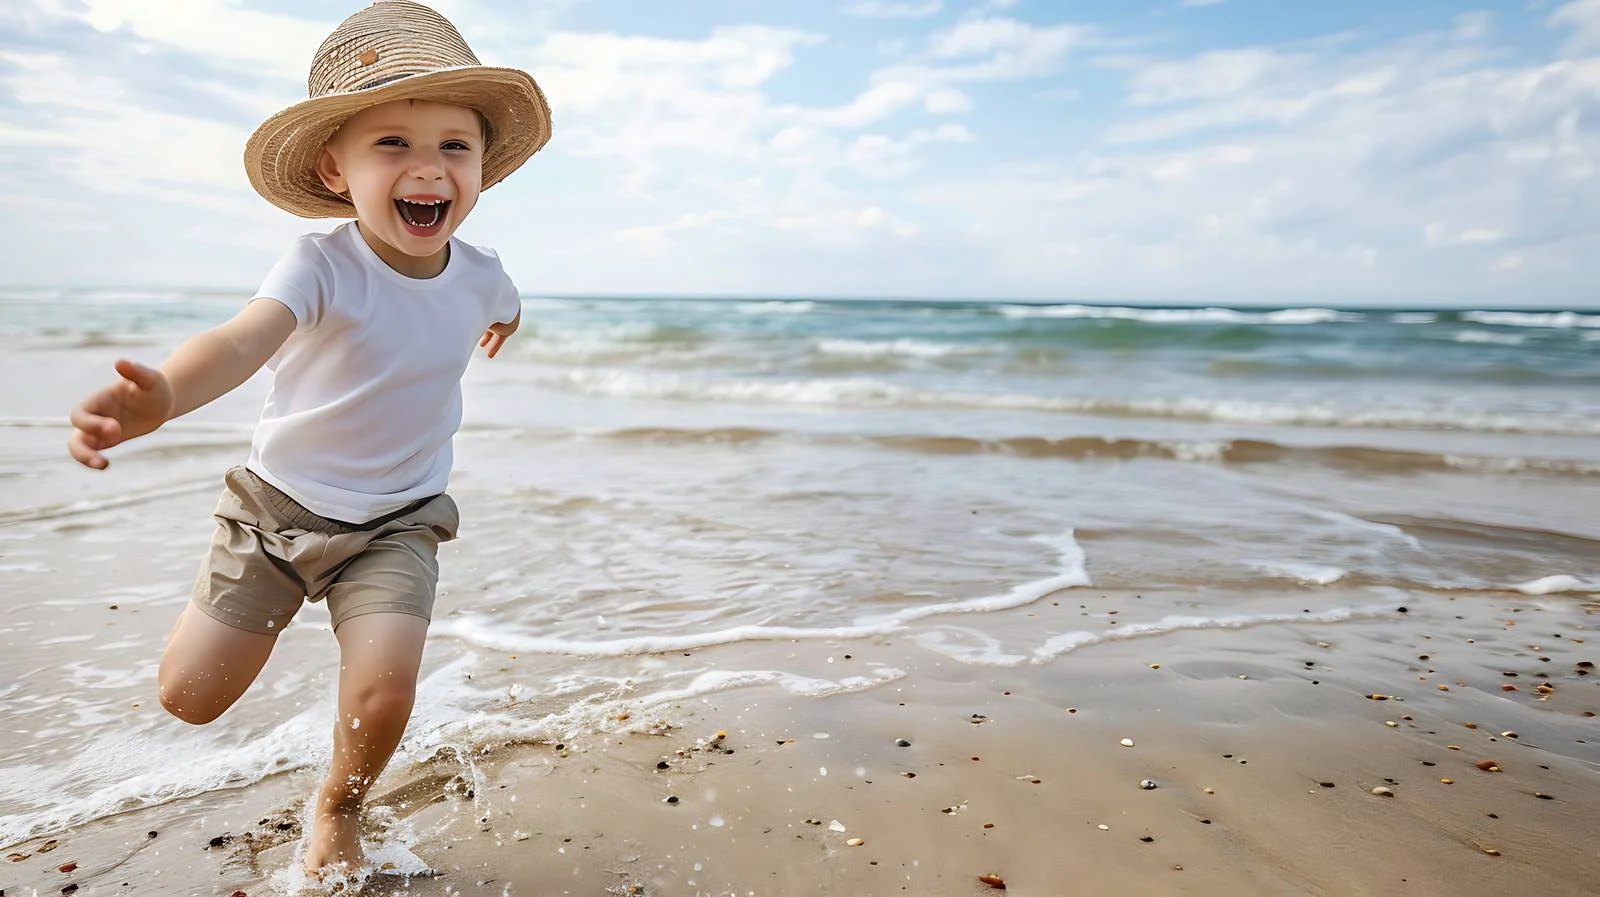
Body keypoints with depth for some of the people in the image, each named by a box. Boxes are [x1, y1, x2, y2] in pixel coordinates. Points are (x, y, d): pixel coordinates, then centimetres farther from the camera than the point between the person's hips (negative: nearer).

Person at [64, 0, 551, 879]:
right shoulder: (321, 265, -22)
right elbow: (244, 338, -43)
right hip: (278, 502, -1)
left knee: (383, 692, -16)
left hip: (396, 521, 1)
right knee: (189, 695, 5)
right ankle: (266, 602, 39)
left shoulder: (479, 275, -10)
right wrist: (161, 393, -62)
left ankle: (336, 809, 17)